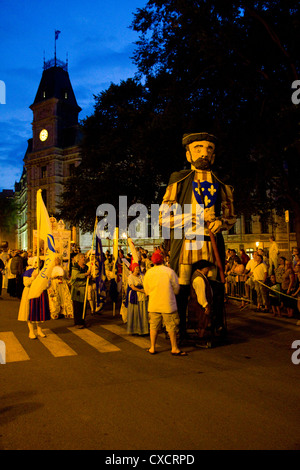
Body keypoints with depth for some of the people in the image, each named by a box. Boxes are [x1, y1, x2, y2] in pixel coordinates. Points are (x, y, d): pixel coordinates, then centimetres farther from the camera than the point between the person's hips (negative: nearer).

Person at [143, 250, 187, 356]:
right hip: (168, 304, -3)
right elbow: (176, 288, 0)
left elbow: (146, 291, 8)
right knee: (172, 327, 7)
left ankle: (152, 348, 18)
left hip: (153, 305, 3)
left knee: (154, 326, 12)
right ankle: (174, 349, 14)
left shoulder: (149, 272, -1)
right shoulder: (170, 271, -8)